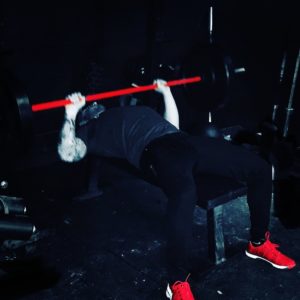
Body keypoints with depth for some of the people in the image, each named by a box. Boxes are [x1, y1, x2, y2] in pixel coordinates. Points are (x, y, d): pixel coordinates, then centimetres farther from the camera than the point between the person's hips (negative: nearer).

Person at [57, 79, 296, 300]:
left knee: (260, 168, -3)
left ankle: (259, 243, 16)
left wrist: (166, 91, 44)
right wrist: (71, 113, 1)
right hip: (152, 149, -7)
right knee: (184, 194, -42)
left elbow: (173, 125, 42)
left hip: (181, 140, 7)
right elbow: (68, 154, 5)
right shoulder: (89, 130, 22)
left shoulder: (137, 111, 41)